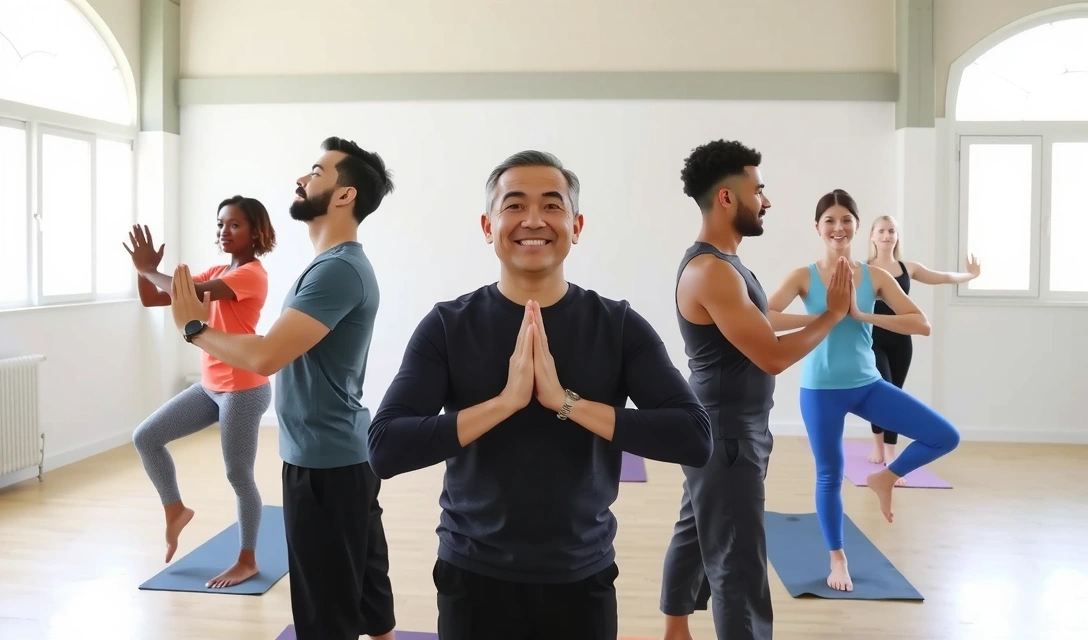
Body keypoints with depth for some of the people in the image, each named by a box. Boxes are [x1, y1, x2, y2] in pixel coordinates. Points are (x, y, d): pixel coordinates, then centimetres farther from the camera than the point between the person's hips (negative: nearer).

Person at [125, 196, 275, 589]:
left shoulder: (252, 274, -15)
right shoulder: (217, 274, 11)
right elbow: (151, 300, 9)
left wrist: (149, 269, -15)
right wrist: (144, 268, -8)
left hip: (243, 390, -9)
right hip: (210, 387, 9)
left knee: (238, 476, 1)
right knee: (146, 437, 8)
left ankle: (247, 561, 16)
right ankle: (175, 510, 25)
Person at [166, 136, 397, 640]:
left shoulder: (338, 269, -21)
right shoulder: (338, 264, 13)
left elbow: (266, 355, -27)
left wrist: (194, 327, -13)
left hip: (324, 464, -10)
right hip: (342, 455, 10)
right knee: (363, 585, 21)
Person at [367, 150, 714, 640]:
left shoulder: (618, 326, -6)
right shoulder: (447, 325, -7)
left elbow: (695, 438, -16)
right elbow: (385, 449, -17)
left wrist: (567, 401, -23)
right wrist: (506, 399, -25)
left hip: (582, 580, 1)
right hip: (474, 578, 0)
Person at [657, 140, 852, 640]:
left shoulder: (717, 262, 11)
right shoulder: (711, 271, -23)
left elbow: (758, 342, 16)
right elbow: (773, 356, -23)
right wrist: (835, 312, -12)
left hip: (725, 432, 10)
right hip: (727, 438, -10)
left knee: (694, 536, 20)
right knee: (739, 567, -4)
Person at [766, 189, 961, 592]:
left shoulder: (876, 277, -2)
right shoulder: (804, 277, -8)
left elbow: (922, 324, -9)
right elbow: (763, 318, -22)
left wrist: (863, 315, -19)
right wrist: (824, 316, -23)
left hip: (868, 385, 3)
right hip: (821, 389, -3)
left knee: (946, 437, -3)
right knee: (830, 475, 8)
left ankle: (884, 478, 21)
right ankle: (838, 560, 28)